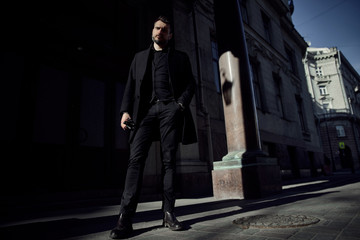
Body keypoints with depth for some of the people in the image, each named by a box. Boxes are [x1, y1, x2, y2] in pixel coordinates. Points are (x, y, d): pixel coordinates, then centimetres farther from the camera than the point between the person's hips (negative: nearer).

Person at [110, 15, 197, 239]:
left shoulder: (180, 57, 20)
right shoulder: (140, 57, 24)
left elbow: (190, 83, 11)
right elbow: (131, 86, 15)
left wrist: (181, 104, -8)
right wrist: (126, 110, -1)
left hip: (170, 109, 0)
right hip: (146, 109, 1)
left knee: (169, 161, -3)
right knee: (136, 159, -12)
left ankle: (169, 213, 4)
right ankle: (125, 218, -11)